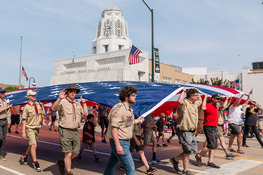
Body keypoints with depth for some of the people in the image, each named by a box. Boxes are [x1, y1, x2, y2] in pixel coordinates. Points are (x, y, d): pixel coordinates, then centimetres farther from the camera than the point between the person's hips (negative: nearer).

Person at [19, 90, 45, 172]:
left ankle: (24, 157, 40)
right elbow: (24, 120, -10)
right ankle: (35, 163, -1)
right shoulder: (27, 107, -11)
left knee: (32, 145, 16)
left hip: (37, 128, 6)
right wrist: (23, 132, -14)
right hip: (30, 128, -6)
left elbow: (43, 113, 20)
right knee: (34, 145, -11)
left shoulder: (38, 104, 4)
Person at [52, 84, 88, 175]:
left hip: (75, 131, 7)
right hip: (65, 131, -6)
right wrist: (59, 98, -40)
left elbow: (85, 113, 10)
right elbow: (54, 108, -26)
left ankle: (61, 162, 36)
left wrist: (84, 103, 8)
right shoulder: (63, 102, -8)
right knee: (68, 154, -5)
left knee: (75, 153, 12)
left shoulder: (77, 103, 13)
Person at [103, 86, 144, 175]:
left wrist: (136, 121, 21)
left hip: (125, 142, 9)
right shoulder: (119, 108, -18)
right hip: (120, 142, -9)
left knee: (111, 165, 22)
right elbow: (114, 127, -22)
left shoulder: (129, 108, 12)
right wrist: (118, 145, -26)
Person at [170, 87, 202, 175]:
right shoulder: (185, 103, -16)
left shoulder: (194, 103, 13)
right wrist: (183, 91, -26)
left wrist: (197, 92, 23)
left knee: (193, 149, 15)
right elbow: (180, 101, -41)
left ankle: (175, 160, 28)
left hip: (191, 132, 10)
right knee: (188, 151, -1)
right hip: (185, 131, -9)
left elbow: (200, 101, 35)